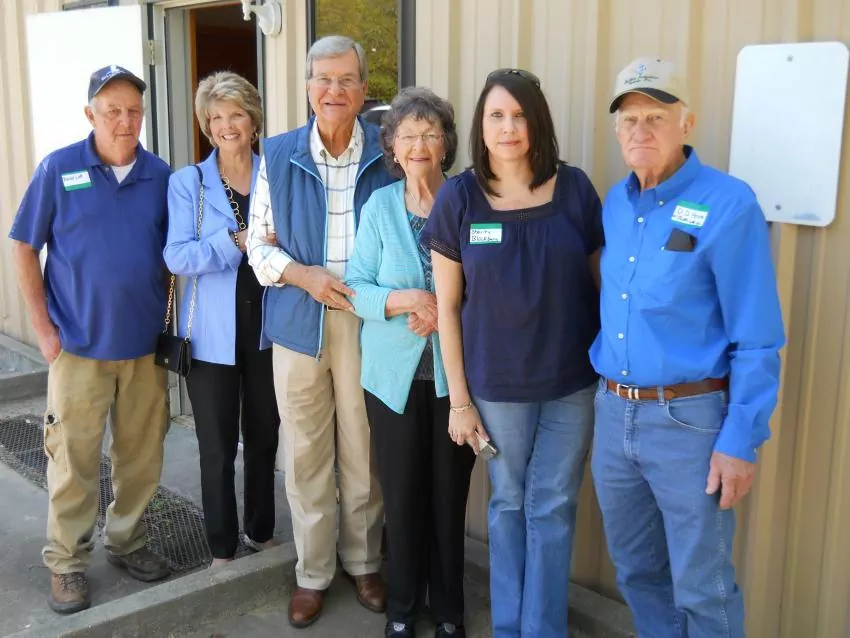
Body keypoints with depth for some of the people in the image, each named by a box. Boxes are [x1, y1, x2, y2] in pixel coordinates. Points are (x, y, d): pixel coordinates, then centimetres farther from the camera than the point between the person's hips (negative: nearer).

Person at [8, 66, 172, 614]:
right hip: (79, 345, -3)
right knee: (74, 461, 4)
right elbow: (24, 248, -2)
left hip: (146, 345, 3)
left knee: (142, 456, 13)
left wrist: (168, 320, 5)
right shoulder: (58, 169, -5)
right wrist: (44, 328, -6)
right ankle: (68, 562, 20)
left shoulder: (160, 174, 2)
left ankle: (127, 542, 32)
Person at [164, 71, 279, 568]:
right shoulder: (187, 183, 0)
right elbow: (177, 257, -11)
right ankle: (222, 548, 23)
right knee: (218, 447, 5)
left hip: (267, 326, 2)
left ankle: (262, 532, 33)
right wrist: (237, 241, -22)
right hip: (213, 332, -1)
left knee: (264, 437, 13)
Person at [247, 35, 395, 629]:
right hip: (298, 323, 1)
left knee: (364, 452, 9)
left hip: (367, 323, -1)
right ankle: (313, 573, 26)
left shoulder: (386, 153, 0)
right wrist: (304, 275, -13)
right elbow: (260, 244, 5)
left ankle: (364, 561, 30)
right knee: (305, 454, 9)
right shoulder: (279, 155, 2)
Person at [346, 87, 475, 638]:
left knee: (449, 492, 9)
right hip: (394, 372, 1)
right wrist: (405, 301, -20)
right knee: (402, 493, 9)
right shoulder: (379, 207, 0)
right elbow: (356, 289, -4)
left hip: (454, 371, 0)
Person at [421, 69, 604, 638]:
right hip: (497, 385, 0)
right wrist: (459, 399, -4)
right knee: (509, 505, 15)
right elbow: (447, 305, -4)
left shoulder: (575, 189, -5)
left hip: (574, 382, 1)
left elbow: (601, 281, 3)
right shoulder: (458, 198, -7)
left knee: (553, 509, 10)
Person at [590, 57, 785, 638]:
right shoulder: (615, 203, 6)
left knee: (702, 589, 6)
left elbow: (757, 339, -13)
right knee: (636, 569, 20)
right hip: (613, 412, 6)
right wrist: (610, 396, 11)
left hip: (689, 418, -6)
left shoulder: (728, 204, -14)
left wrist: (740, 441, -15)